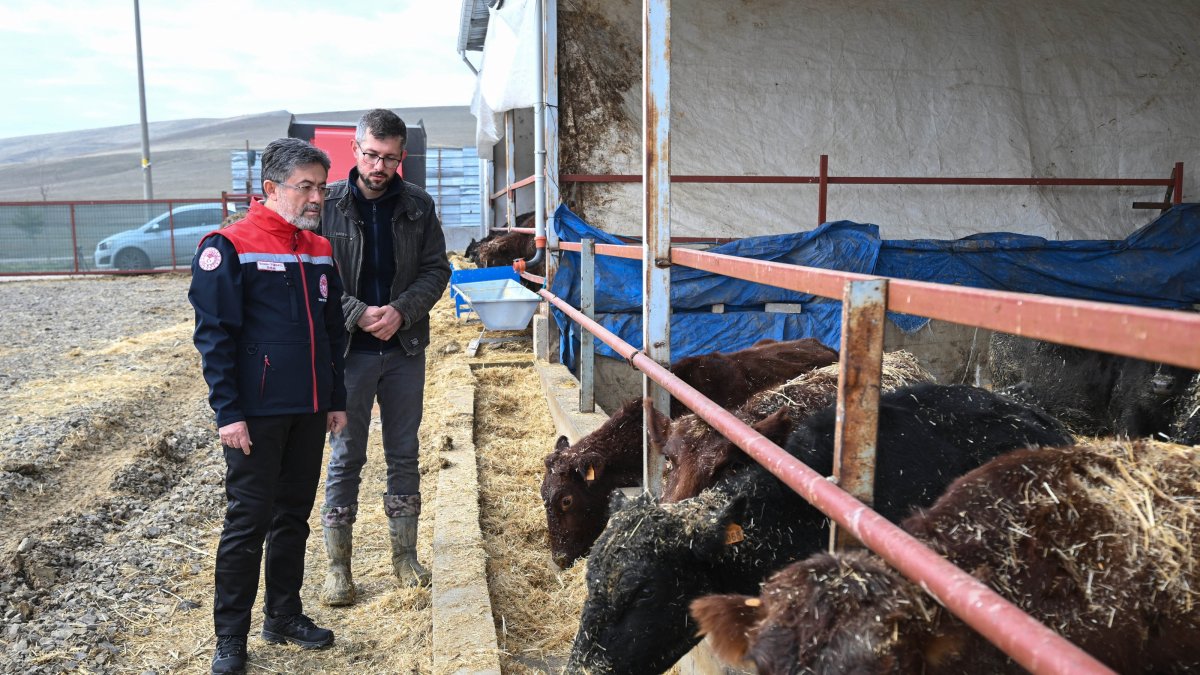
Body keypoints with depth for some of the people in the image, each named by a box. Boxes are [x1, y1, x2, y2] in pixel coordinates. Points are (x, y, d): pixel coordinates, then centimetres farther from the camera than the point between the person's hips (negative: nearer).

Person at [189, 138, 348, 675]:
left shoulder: (320, 251, 10)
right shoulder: (229, 248, -9)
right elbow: (214, 336, -12)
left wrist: (336, 400, 14)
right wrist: (228, 413, -15)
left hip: (309, 412, 6)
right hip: (256, 414, -6)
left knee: (294, 515, 14)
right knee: (248, 521, 2)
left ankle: (285, 615, 29)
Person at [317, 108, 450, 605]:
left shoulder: (418, 205, 1)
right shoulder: (329, 205, -6)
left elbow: (437, 269, 2)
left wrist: (402, 311, -13)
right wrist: (358, 313, -18)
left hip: (405, 348, 3)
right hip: (348, 352, -2)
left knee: (404, 454, 12)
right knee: (345, 458, 6)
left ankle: (405, 556, 27)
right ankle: (338, 566, 19)